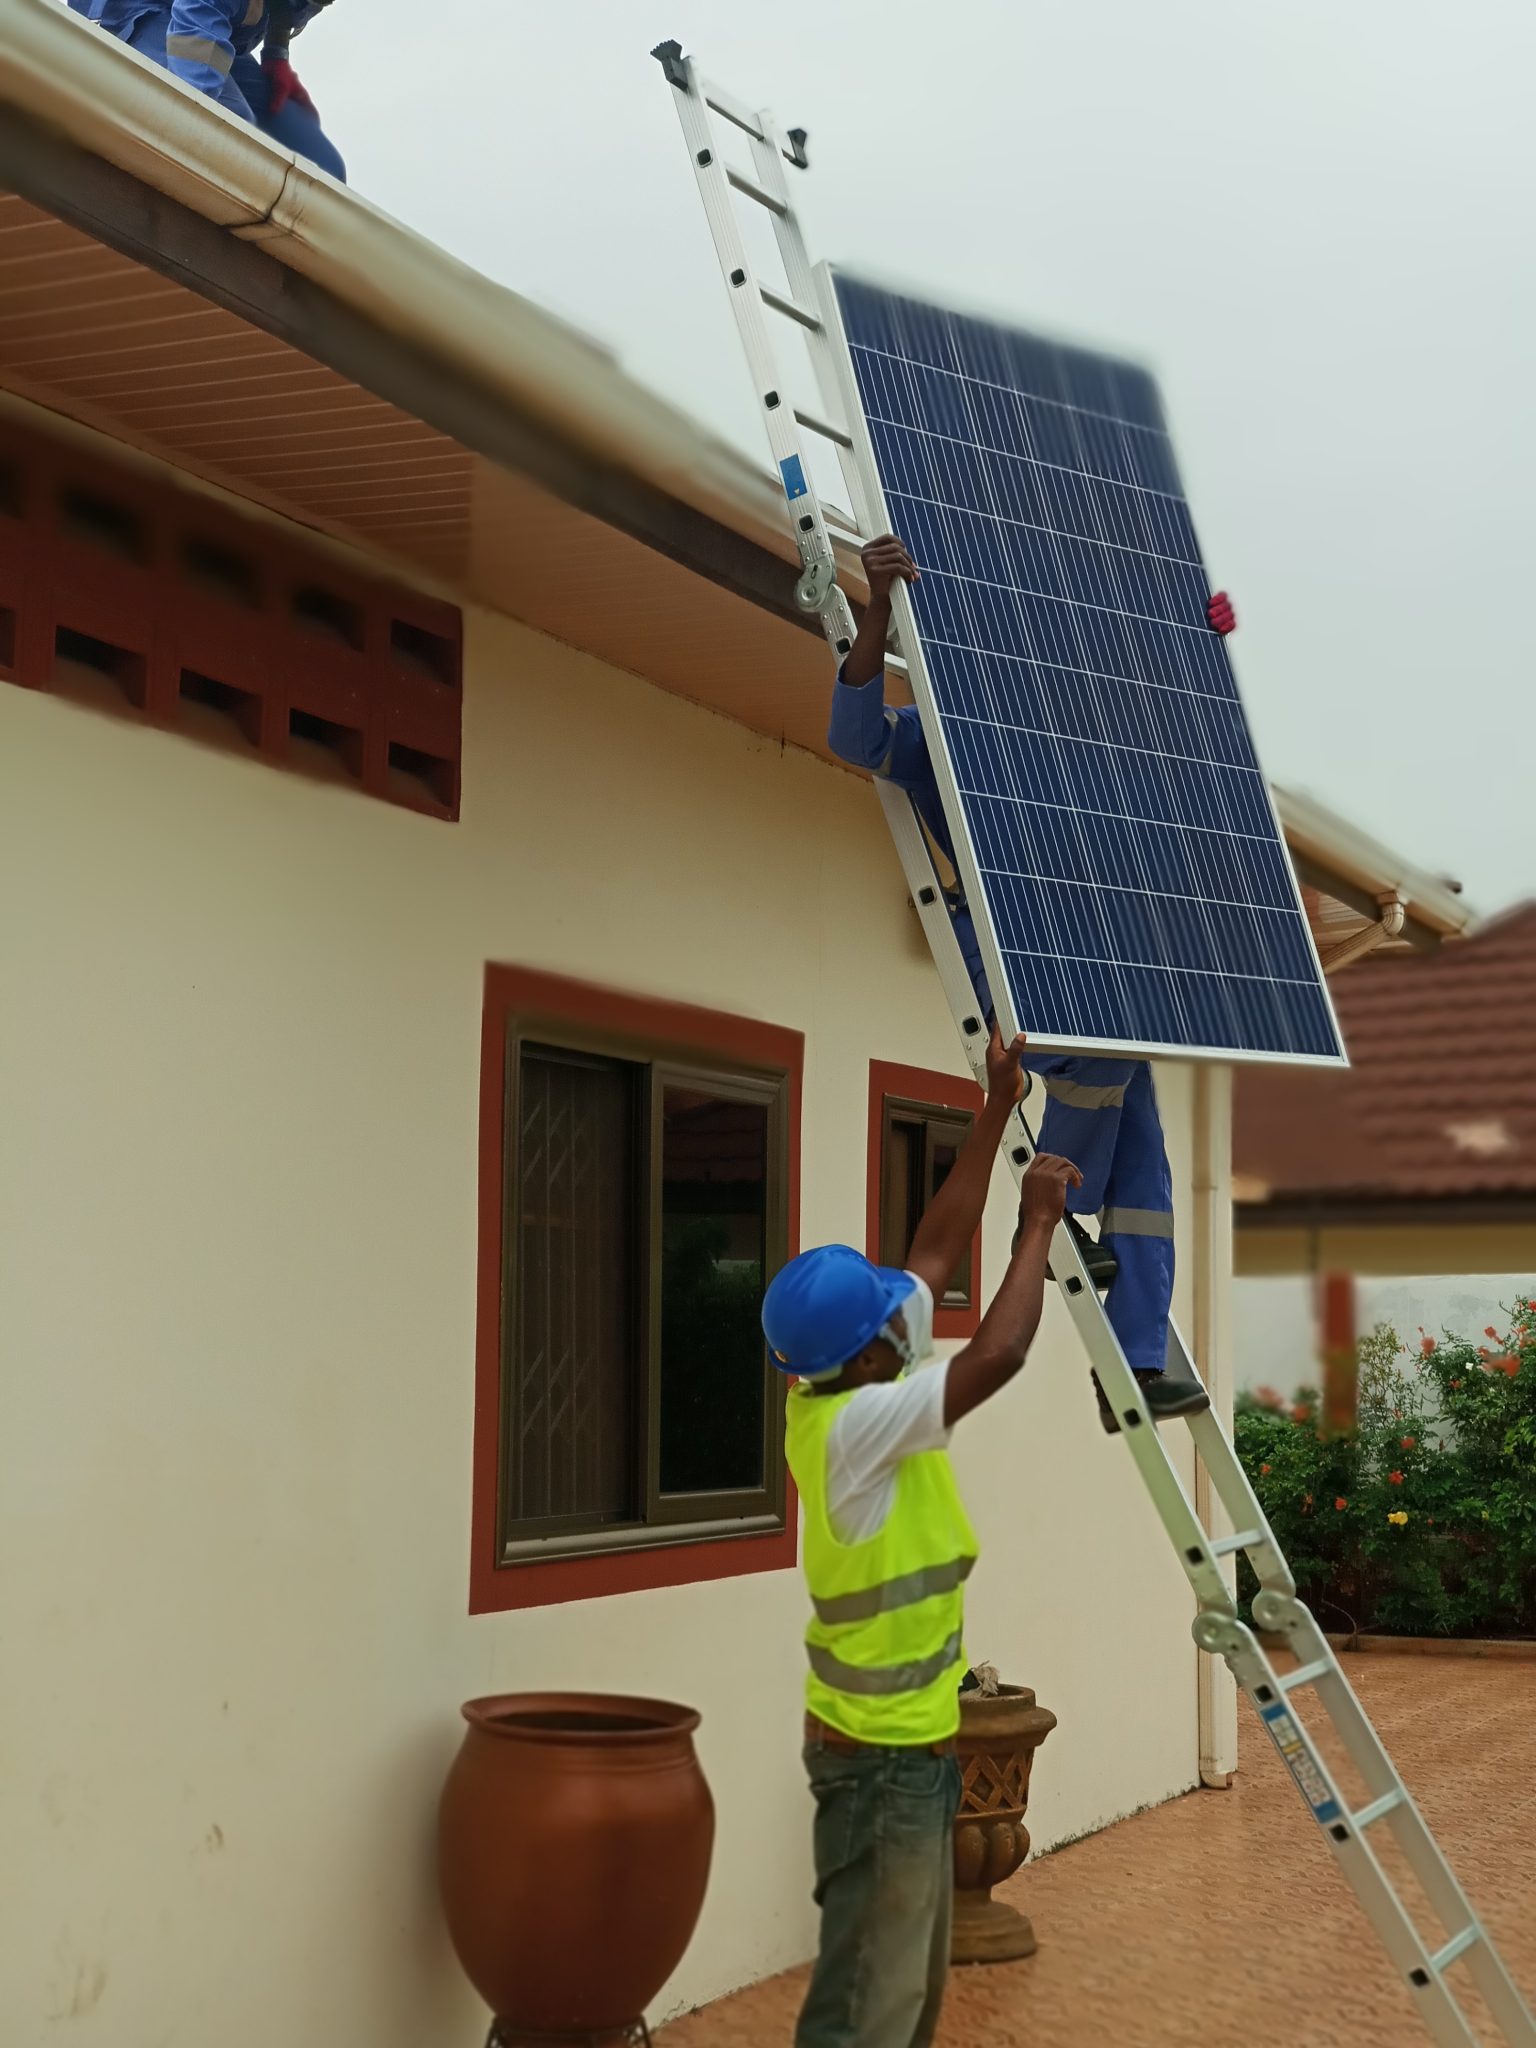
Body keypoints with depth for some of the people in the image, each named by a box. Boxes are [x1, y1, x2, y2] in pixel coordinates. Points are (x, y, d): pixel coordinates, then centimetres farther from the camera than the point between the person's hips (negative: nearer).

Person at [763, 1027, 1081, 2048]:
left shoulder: (849, 1387, 1)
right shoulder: (853, 1425, -24)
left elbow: (936, 1249, 7)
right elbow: (997, 1357, -31)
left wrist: (999, 1111, 6)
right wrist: (1041, 1222, -18)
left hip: (909, 1736, 10)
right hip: (882, 1750, -10)